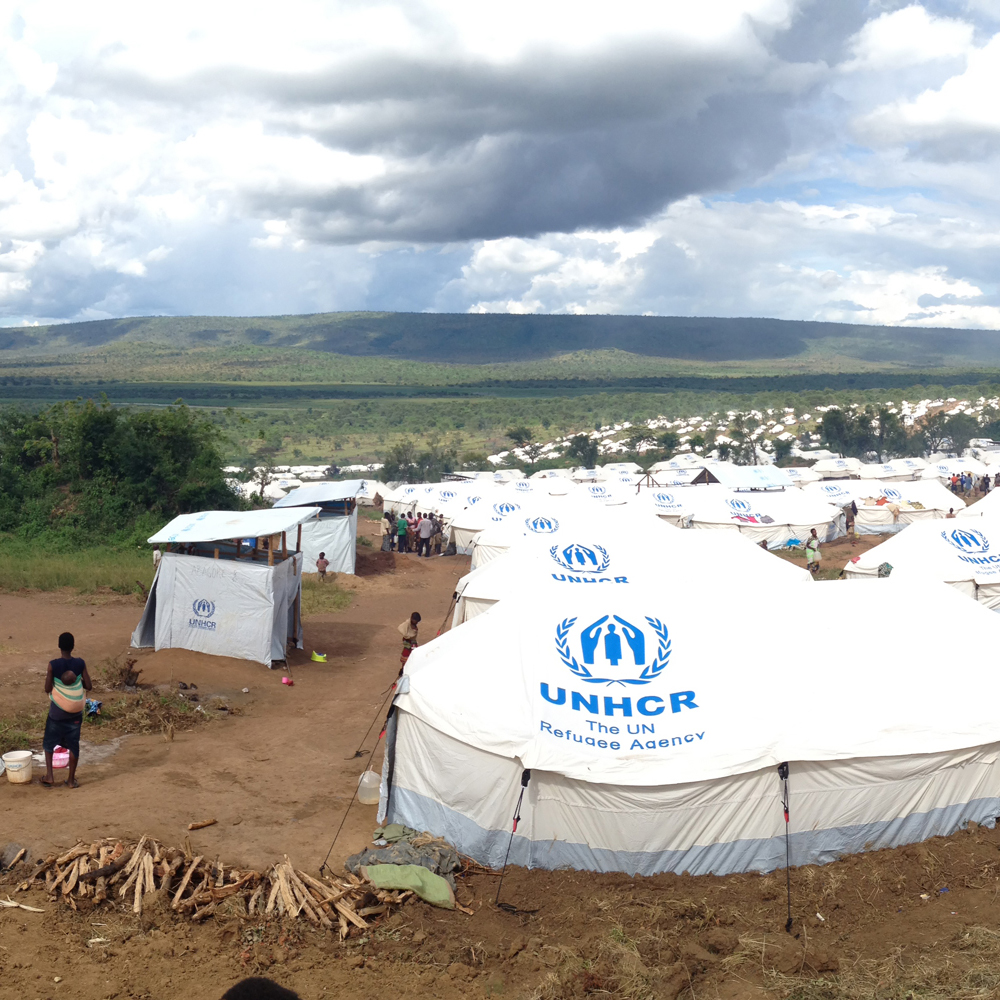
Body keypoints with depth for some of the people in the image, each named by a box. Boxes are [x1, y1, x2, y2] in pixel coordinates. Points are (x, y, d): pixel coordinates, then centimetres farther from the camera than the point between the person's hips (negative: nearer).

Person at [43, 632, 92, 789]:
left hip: (57, 712, -1)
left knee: (49, 742, 18)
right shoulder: (80, 663, -10)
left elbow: (47, 689, -11)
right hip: (76, 711, 1)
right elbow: (88, 686, -7)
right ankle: (71, 780, 16)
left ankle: (49, 776, 12)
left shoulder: (53, 664, -15)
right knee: (73, 744, 11)